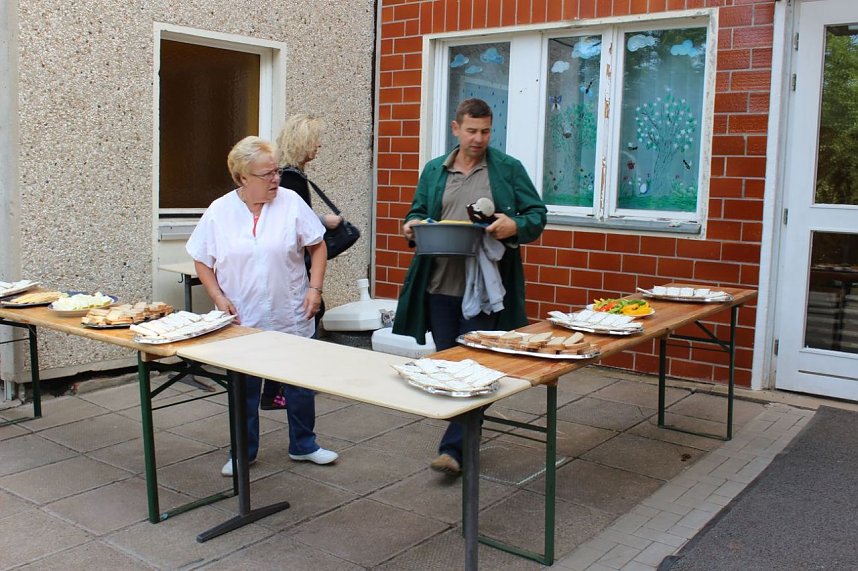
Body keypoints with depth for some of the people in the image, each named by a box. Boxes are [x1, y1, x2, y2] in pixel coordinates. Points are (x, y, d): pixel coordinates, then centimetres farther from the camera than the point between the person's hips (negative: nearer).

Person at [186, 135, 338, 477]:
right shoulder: (219, 212, -4)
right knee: (243, 388, 12)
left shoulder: (291, 202, -6)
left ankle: (303, 445, 30)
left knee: (300, 383, 11)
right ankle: (244, 452, 29)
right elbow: (201, 261, 4)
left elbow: (318, 246, 2)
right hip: (241, 320, 0)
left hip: (291, 318, 0)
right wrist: (219, 298, -7)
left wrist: (315, 287, -7)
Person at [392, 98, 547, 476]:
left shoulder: (508, 168, 3)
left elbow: (537, 214, 2)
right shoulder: (434, 170, 12)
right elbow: (416, 213, 19)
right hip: (440, 284, 4)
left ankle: (453, 447, -2)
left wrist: (515, 226, -19)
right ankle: (463, 436, 28)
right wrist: (412, 225, -4)